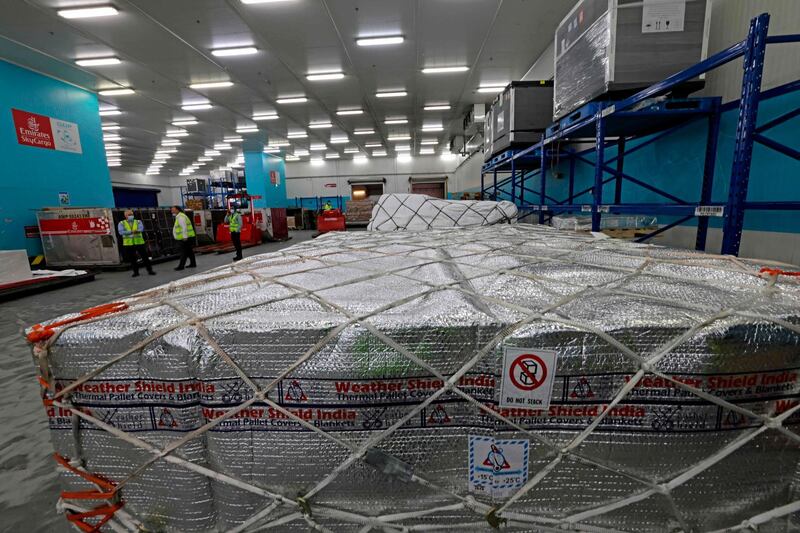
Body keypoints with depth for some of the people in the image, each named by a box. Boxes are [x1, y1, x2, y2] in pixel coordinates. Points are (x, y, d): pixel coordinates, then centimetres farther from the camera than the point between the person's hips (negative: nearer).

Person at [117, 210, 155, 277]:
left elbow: (141, 229, -11)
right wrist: (131, 232, -19)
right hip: (128, 244, 0)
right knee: (132, 259, 5)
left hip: (139, 242, 0)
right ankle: (136, 272, 15)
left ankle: (150, 270, 4)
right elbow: (121, 232, -9)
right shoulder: (121, 223, 7)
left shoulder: (138, 222, 9)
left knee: (145, 257, -2)